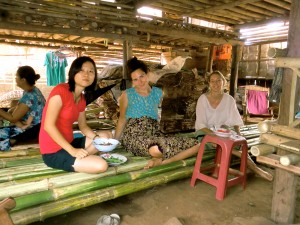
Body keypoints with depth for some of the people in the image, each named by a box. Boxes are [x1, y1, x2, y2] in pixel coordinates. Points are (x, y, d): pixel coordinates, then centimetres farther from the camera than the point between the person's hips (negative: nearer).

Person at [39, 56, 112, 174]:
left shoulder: (82, 98, 7)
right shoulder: (60, 90, -18)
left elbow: (83, 126, 13)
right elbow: (49, 126, -22)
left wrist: (97, 138, -7)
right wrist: (72, 150, -22)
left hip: (69, 143, 9)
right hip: (53, 152, -9)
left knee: (107, 135, 10)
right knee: (101, 165, -21)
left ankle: (80, 158, -1)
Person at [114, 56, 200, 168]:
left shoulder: (158, 93, 13)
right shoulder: (127, 94, 5)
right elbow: (122, 119, 12)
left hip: (155, 134, 5)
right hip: (133, 135, -5)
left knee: (195, 144, -11)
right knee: (157, 149, -43)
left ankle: (160, 161, -15)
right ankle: (160, 157, -9)